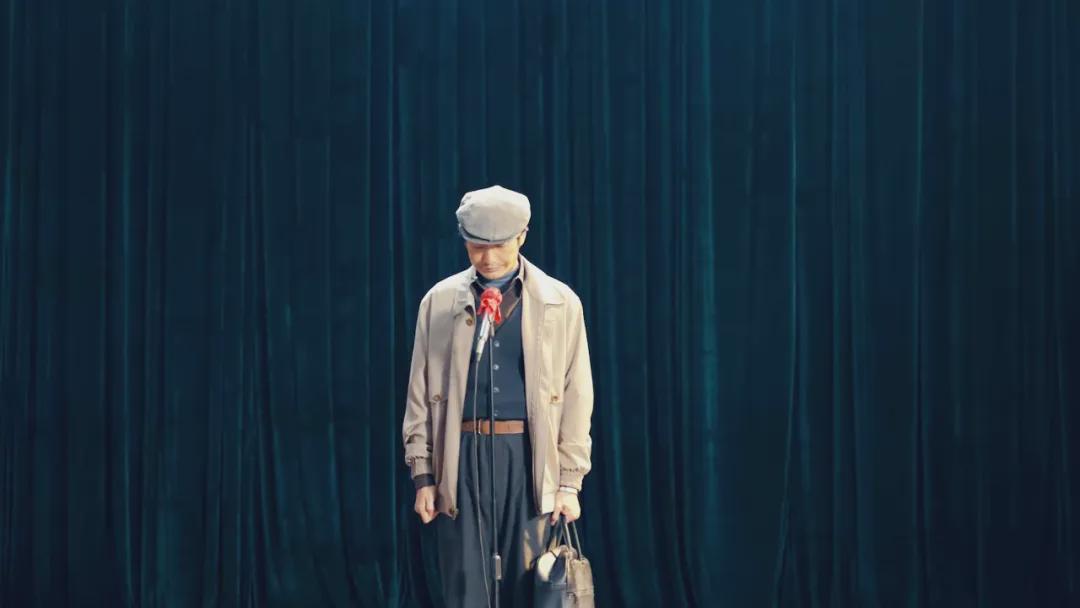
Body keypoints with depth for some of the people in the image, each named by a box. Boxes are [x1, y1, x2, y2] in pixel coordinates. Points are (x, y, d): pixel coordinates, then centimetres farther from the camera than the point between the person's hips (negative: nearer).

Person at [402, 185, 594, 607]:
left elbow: (576, 397, 4)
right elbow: (420, 394, 8)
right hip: (463, 458, 0)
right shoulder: (439, 301, 6)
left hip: (529, 458, 0)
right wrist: (423, 476, 3)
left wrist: (570, 481, -1)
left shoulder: (560, 303, 4)